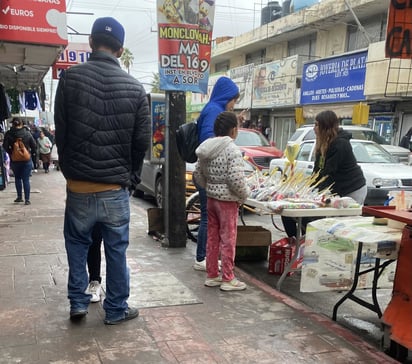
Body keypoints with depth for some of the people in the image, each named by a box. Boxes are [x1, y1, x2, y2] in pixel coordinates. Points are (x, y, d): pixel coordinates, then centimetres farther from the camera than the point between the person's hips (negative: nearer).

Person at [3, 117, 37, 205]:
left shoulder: (9, 134, -5)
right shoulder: (27, 133, -5)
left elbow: (5, 146, -8)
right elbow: (34, 145, -3)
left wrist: (10, 153, 7)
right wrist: (31, 153, 11)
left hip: (14, 160, 0)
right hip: (27, 160, 0)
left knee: (17, 178, 19)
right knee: (26, 179, 3)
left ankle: (19, 197, 20)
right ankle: (27, 199, 1)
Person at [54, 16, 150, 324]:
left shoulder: (70, 78, -4)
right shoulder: (135, 88, -2)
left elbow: (60, 133, 0)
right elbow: (142, 141, -1)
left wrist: (69, 171, 14)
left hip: (79, 185, 0)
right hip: (116, 187, 0)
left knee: (77, 244, 21)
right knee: (116, 249, 12)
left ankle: (78, 302, 24)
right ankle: (116, 309, 22)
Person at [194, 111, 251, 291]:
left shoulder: (207, 148, 6)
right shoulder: (233, 150, -17)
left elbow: (198, 173, 11)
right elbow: (236, 179, -24)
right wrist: (245, 194, -8)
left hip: (211, 198, 8)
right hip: (227, 200, -7)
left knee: (212, 237, 14)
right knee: (228, 239, 2)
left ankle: (212, 276, 24)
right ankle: (228, 279, 11)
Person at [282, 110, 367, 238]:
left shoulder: (340, 144, -19)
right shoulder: (323, 144, 8)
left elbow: (330, 173, -22)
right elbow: (318, 170, 5)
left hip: (353, 190, -8)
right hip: (338, 190, 8)